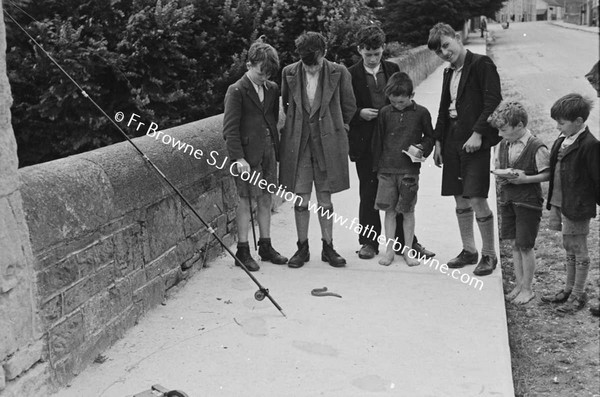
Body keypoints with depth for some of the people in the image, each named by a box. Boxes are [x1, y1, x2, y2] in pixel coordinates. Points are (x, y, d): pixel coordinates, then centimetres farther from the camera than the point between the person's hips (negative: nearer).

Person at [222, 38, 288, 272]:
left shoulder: (272, 89, 10)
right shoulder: (237, 91, -7)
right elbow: (230, 128, -11)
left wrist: (277, 146, 6)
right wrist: (238, 158, -18)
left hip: (269, 152, 6)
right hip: (247, 154, -6)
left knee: (265, 199, 12)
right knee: (245, 200, 0)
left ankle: (265, 246, 23)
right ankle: (242, 251, 8)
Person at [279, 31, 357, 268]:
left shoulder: (338, 73, -4)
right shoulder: (289, 73, 0)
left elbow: (349, 106, 8)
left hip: (327, 143, -1)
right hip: (298, 144, 1)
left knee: (325, 200, 6)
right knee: (300, 200, 4)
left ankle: (328, 247, 18)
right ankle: (302, 248, 17)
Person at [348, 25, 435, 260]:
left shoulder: (393, 70, 8)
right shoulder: (351, 75, 0)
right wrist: (360, 113, -15)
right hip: (366, 142, -2)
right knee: (368, 193, 5)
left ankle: (406, 241, 17)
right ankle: (369, 242, 17)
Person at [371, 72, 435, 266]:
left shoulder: (421, 113, -1)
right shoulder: (385, 113, 4)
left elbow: (429, 137, 11)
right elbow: (378, 140, 10)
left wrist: (422, 149, -10)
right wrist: (377, 167, 9)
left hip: (409, 169, -2)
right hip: (387, 169, 2)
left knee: (408, 211, 5)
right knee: (389, 210, 5)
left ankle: (407, 250, 16)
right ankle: (389, 250, 14)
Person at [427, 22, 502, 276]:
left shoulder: (481, 64, -6)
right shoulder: (449, 73, 16)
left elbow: (493, 102, -13)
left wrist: (478, 133, -19)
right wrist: (438, 141, 14)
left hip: (474, 141, -7)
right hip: (453, 141, 7)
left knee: (477, 199, -8)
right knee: (460, 199, 11)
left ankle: (489, 255, 6)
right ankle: (469, 251, 23)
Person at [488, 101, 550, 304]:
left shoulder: (537, 148, -14)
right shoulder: (502, 146, 5)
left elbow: (547, 174, -12)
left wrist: (525, 179, -22)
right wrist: (500, 177, -4)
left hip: (528, 202, -6)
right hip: (507, 199, 6)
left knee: (525, 246, 1)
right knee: (514, 244, 13)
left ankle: (527, 289, 16)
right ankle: (519, 284, 25)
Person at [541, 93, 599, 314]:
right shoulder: (563, 139, 7)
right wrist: (553, 204, 14)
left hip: (578, 207, -8)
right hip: (561, 204, 8)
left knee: (578, 250, 6)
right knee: (569, 247, 19)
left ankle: (578, 295, 20)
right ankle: (569, 289, 33)